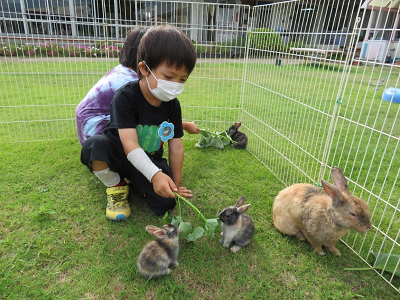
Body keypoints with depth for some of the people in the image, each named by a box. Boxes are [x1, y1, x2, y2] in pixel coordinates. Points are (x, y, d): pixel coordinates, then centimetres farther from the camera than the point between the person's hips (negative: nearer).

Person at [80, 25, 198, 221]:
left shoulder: (172, 104, -7)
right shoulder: (126, 97, -22)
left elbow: (176, 147, -4)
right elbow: (130, 145, -31)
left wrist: (176, 185, -1)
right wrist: (155, 175, -45)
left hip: (150, 160, 3)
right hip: (118, 154, -3)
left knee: (164, 203, -18)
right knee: (94, 145, -37)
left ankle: (133, 181, 12)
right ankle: (116, 186, -7)